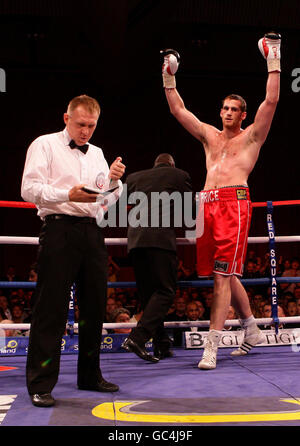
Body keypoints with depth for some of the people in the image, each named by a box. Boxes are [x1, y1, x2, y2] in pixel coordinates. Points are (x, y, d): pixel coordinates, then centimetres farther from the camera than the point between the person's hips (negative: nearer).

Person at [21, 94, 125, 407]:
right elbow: (29, 189, -6)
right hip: (60, 229, -6)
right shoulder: (45, 145, 6)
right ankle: (40, 385, 0)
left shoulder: (96, 154, 22)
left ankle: (90, 376, 22)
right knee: (51, 308, -6)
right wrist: (68, 195, -19)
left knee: (94, 305, 9)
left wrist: (113, 180, -3)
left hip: (92, 232, 6)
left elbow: (110, 198, 18)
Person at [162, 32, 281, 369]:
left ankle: (212, 346, -11)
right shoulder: (209, 135, 23)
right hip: (208, 203, 5)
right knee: (225, 274, 10)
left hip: (234, 202, -5)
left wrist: (273, 62, 1)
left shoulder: (251, 136, 12)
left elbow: (271, 101, 1)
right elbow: (178, 110, 23)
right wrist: (169, 78, 18)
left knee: (222, 274, -11)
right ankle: (251, 330, 27)